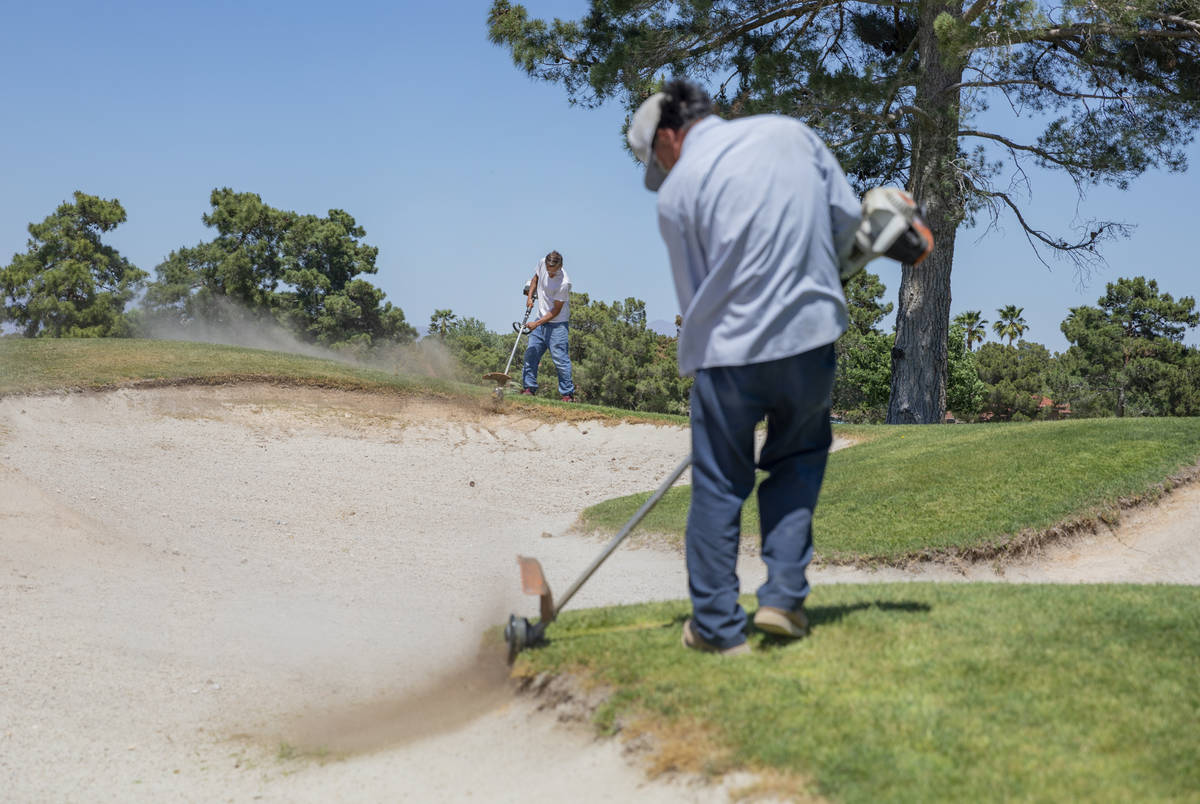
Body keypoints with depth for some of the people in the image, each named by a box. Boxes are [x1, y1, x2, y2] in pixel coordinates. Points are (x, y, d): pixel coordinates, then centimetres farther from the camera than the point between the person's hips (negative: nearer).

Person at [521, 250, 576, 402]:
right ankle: (529, 388, 14)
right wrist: (530, 296, 8)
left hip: (558, 323, -7)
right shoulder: (542, 263, -6)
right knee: (531, 353, 5)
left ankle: (567, 394, -4)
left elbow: (556, 311, -18)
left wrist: (537, 324, -18)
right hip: (541, 319, 7)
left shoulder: (564, 283, -24)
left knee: (559, 357, -10)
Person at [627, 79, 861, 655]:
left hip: (729, 349, -3)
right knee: (797, 459, 22)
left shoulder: (677, 191, -3)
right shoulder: (790, 132, 6)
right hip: (812, 333, 3)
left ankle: (717, 626, 15)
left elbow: (694, 295, 4)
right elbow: (848, 217, 8)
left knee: (718, 485, 10)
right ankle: (783, 596, 13)